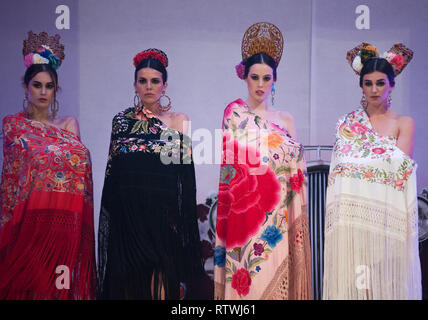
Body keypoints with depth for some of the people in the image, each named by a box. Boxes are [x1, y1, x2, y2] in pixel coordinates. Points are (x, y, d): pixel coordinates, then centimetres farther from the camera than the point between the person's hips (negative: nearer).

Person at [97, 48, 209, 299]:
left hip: (163, 215, -2)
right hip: (127, 217, 3)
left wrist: (183, 220, -7)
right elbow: (112, 173, 12)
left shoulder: (178, 121, 3)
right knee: (129, 285, 7)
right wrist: (110, 217, 6)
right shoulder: (122, 120, 10)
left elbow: (186, 177, -1)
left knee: (162, 287, -2)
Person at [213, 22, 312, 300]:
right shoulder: (232, 115, 6)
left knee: (275, 274, 0)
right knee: (243, 276, -2)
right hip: (242, 211, -1)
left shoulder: (285, 120, 12)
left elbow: (297, 170, 13)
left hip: (276, 215, 2)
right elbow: (225, 163, 3)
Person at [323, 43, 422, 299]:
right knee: (350, 277, 2)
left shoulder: (404, 123, 5)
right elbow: (337, 169, 11)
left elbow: (400, 168, -7)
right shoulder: (347, 122, 13)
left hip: (386, 217, -2)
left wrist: (356, 167, -7)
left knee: (385, 277, -1)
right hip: (351, 216, 2)